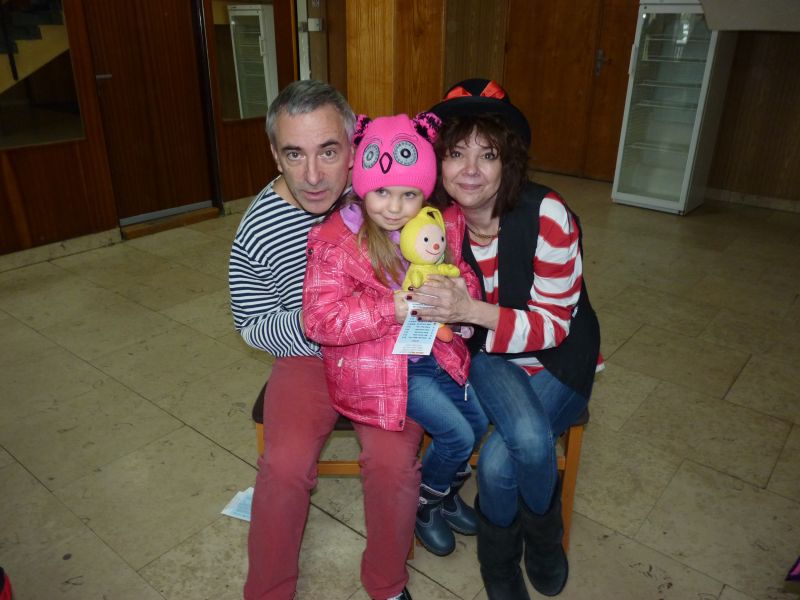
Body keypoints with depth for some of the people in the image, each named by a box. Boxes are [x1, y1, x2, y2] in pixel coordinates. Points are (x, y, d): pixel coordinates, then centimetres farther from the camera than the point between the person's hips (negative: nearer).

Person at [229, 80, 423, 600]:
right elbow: (251, 328, -1)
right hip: (306, 358, 1)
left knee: (392, 461, -21)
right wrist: (303, 324, -21)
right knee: (286, 465, -21)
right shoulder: (255, 232, -14)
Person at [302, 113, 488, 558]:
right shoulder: (337, 242, -20)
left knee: (479, 420, 10)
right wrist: (390, 308, -31)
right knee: (457, 435, -9)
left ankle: (447, 491, 40)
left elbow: (466, 279, 8)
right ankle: (425, 506, 24)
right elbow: (321, 320, -24)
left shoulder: (431, 227, -2)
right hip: (378, 366, -7)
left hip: (431, 352, 7)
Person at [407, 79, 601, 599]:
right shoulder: (439, 218, -11)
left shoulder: (547, 216, -24)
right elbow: (448, 310, 4)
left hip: (558, 360, -2)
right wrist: (440, 312, -21)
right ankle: (546, 539, 10)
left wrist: (472, 311, -37)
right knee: (529, 439, -28)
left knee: (498, 462, -24)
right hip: (488, 355, 2)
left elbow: (555, 325, -22)